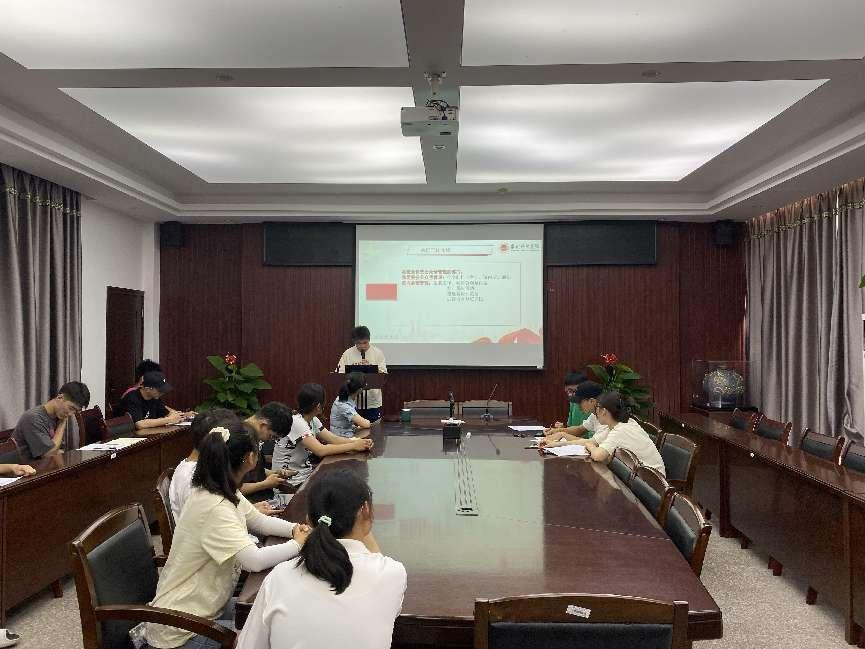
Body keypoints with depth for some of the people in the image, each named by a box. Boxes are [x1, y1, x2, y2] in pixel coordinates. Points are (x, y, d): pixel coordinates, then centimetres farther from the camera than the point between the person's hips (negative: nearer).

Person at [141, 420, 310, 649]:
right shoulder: (215, 508, -31)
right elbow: (255, 561, -37)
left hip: (209, 604, 9)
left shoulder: (226, 492, -1)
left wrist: (296, 529, -6)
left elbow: (260, 521, 12)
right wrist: (298, 544, -21)